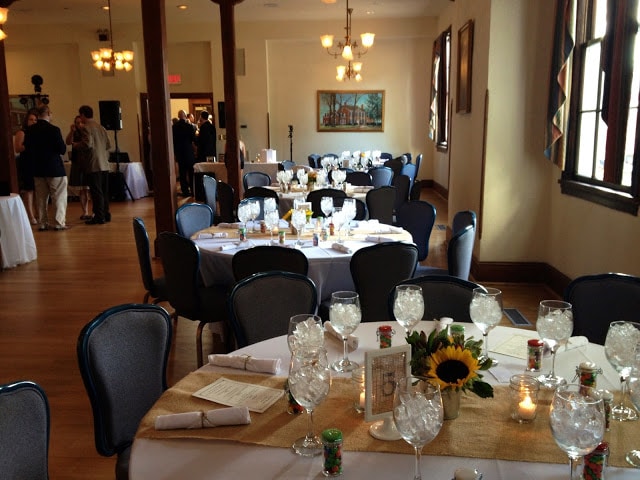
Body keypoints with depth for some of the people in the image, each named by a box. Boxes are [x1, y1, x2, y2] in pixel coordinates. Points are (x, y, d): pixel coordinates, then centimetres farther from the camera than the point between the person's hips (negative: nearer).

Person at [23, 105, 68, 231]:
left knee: (41, 198, 13)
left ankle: (42, 223, 16)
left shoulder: (30, 130, 1)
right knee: (59, 197, 3)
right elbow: (62, 150, -14)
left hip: (38, 169, 5)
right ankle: (59, 223, 2)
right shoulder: (54, 130, -15)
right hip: (55, 168, -5)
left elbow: (27, 150, 8)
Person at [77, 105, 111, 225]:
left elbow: (87, 144, -20)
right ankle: (106, 214, 18)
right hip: (104, 164, 8)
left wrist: (76, 145, -3)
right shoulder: (101, 127, 14)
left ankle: (99, 217, -2)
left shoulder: (86, 128, -9)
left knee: (96, 192, -4)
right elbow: (108, 144, 14)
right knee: (104, 191, 13)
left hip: (94, 165, -7)